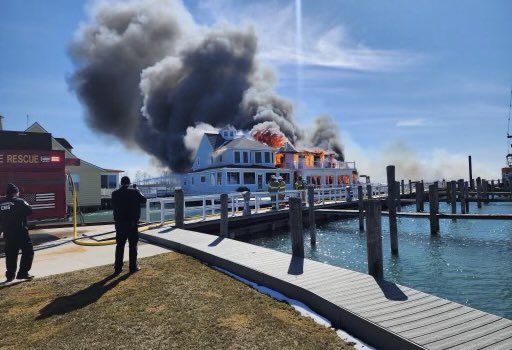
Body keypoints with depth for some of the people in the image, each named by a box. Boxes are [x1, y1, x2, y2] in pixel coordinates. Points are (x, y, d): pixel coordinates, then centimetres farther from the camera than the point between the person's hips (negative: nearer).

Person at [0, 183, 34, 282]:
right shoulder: (19, 201, -9)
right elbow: (29, 211, -10)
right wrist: (25, 204, 4)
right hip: (20, 231, -6)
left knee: (10, 253, 15)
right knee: (28, 251, 2)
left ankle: (10, 275, 19)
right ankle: (23, 273, -3)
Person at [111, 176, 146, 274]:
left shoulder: (115, 194, -2)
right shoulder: (134, 192, -12)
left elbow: (114, 206, 13)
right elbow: (144, 199, 2)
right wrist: (138, 191, 15)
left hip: (120, 223, 3)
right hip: (132, 223, -3)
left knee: (119, 245, 11)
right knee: (133, 245, 7)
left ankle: (118, 267, 14)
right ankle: (133, 267, 11)